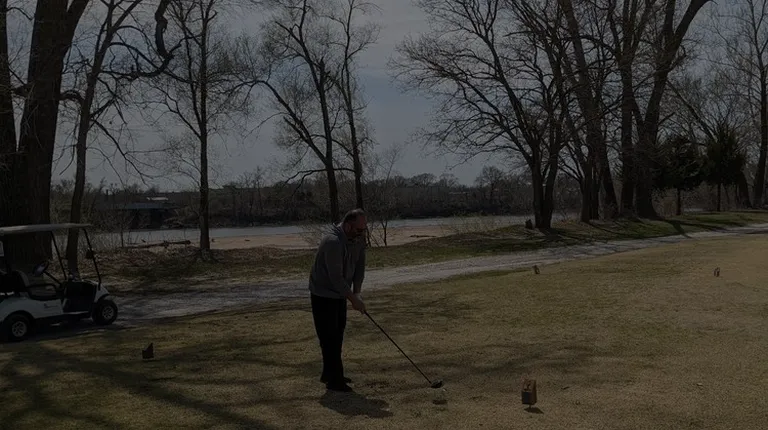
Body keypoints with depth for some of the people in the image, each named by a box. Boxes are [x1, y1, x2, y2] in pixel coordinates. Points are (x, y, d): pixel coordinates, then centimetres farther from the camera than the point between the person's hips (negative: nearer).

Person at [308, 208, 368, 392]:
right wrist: (353, 299, -23)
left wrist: (356, 292, -6)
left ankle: (329, 374, 28)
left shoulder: (359, 239, -3)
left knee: (337, 335, 15)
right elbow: (336, 277, -29)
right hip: (323, 295, -9)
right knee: (329, 337, -5)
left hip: (340, 294, 9)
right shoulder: (333, 242, -30)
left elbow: (360, 266, 4)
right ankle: (334, 380, 1)